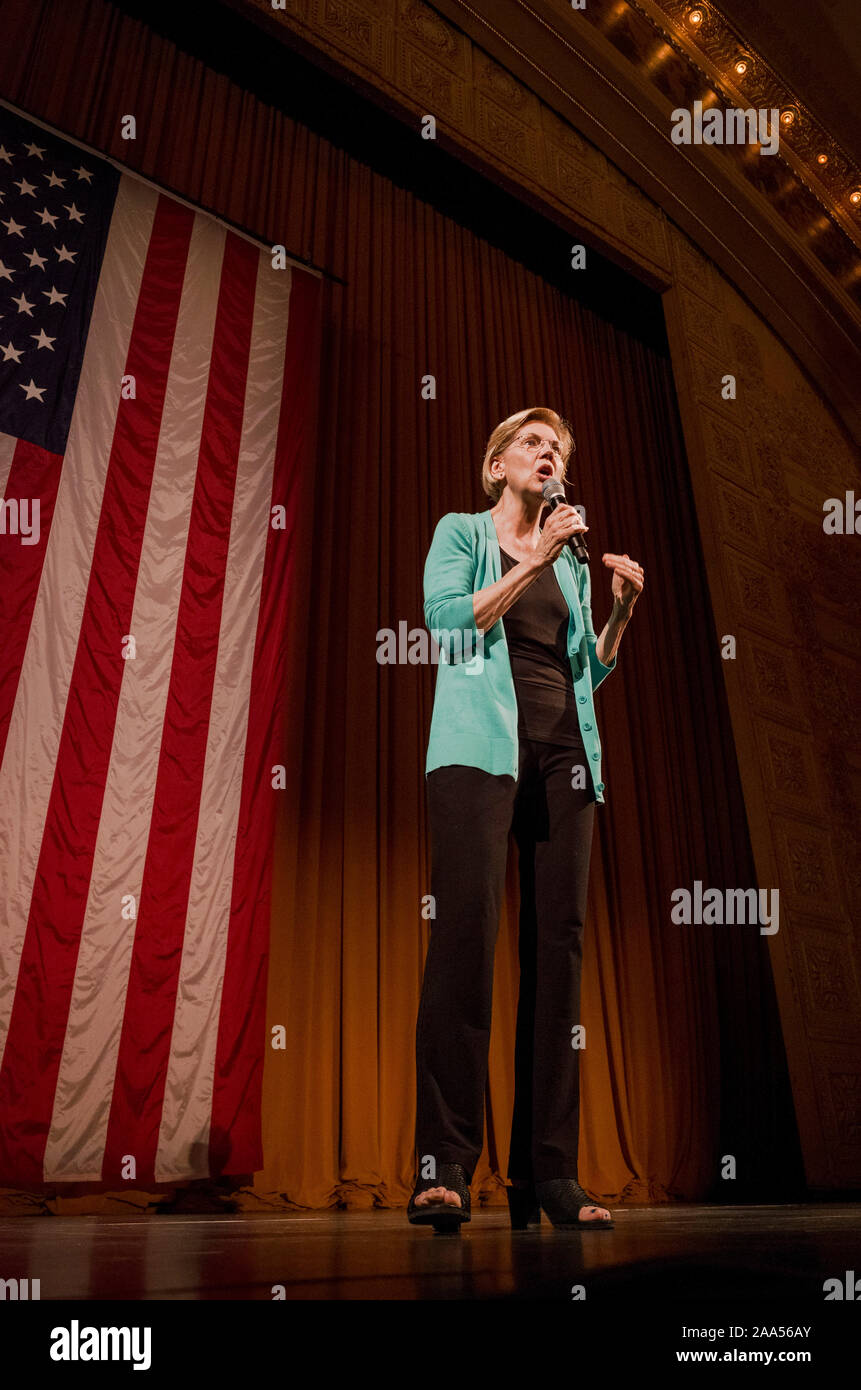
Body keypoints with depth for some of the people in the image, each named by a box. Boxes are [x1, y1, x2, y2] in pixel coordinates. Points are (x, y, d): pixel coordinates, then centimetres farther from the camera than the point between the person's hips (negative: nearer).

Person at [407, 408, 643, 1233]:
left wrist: (622, 611, 9)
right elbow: (447, 619, -5)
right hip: (479, 745, -4)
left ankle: (547, 1175, 4)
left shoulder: (570, 561, 25)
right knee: (466, 929, -16)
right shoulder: (460, 532, 13)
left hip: (562, 755, 5)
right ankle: (443, 1164, -10)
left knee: (558, 944, -2)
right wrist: (533, 563, -7)